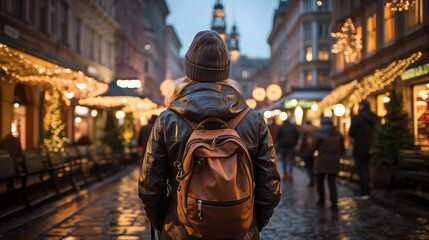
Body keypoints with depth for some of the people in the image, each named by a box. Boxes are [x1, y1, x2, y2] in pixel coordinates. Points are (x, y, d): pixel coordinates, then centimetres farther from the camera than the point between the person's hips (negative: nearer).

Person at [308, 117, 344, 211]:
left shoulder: (318, 134, -7)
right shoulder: (338, 135, 5)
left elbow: (311, 149, -9)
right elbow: (342, 151, 9)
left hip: (321, 162, -3)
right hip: (334, 163, 3)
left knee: (320, 181, 15)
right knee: (332, 182, 9)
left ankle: (321, 201, 23)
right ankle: (334, 204, -3)